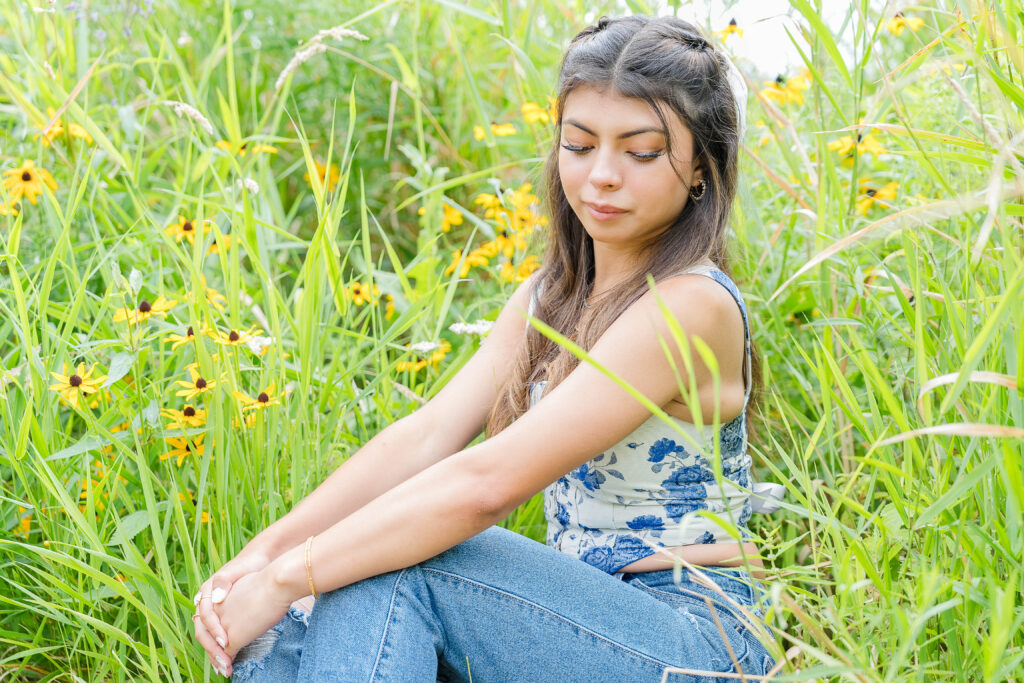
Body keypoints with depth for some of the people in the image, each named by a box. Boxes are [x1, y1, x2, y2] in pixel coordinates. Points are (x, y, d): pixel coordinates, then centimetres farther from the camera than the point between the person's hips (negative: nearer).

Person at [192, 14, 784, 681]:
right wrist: (266, 549, -17)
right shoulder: (548, 298, 9)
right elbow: (428, 435, -3)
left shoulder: (691, 307, -19)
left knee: (395, 569, -26)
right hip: (582, 616, 7)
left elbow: (487, 481, -26)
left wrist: (286, 577, -25)